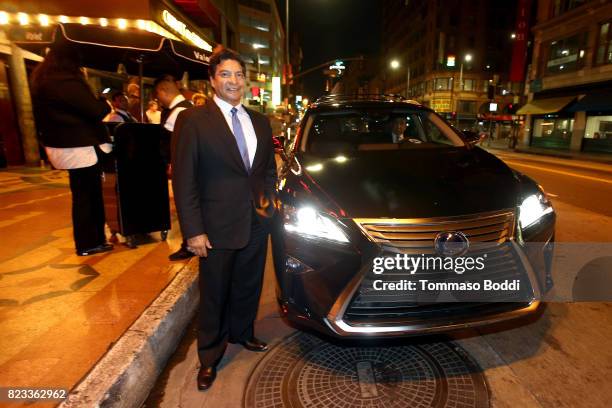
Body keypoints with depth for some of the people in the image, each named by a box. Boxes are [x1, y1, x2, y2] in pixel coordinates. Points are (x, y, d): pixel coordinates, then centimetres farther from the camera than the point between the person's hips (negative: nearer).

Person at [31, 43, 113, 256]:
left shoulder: (42, 83, 12)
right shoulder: (67, 83, -18)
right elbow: (95, 111, -17)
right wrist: (105, 103, 4)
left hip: (62, 145, 9)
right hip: (79, 148, -9)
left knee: (83, 195, 17)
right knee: (86, 196, 0)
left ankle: (90, 238, 27)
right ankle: (88, 243, 10)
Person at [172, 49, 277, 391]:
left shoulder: (260, 121, 9)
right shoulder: (194, 120, -8)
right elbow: (183, 179, -10)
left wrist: (269, 196, 4)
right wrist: (193, 230, -14)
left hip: (257, 222, 5)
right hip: (218, 226, -5)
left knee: (248, 287, 20)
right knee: (214, 295, 11)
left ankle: (242, 333, 45)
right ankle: (210, 357, 33)